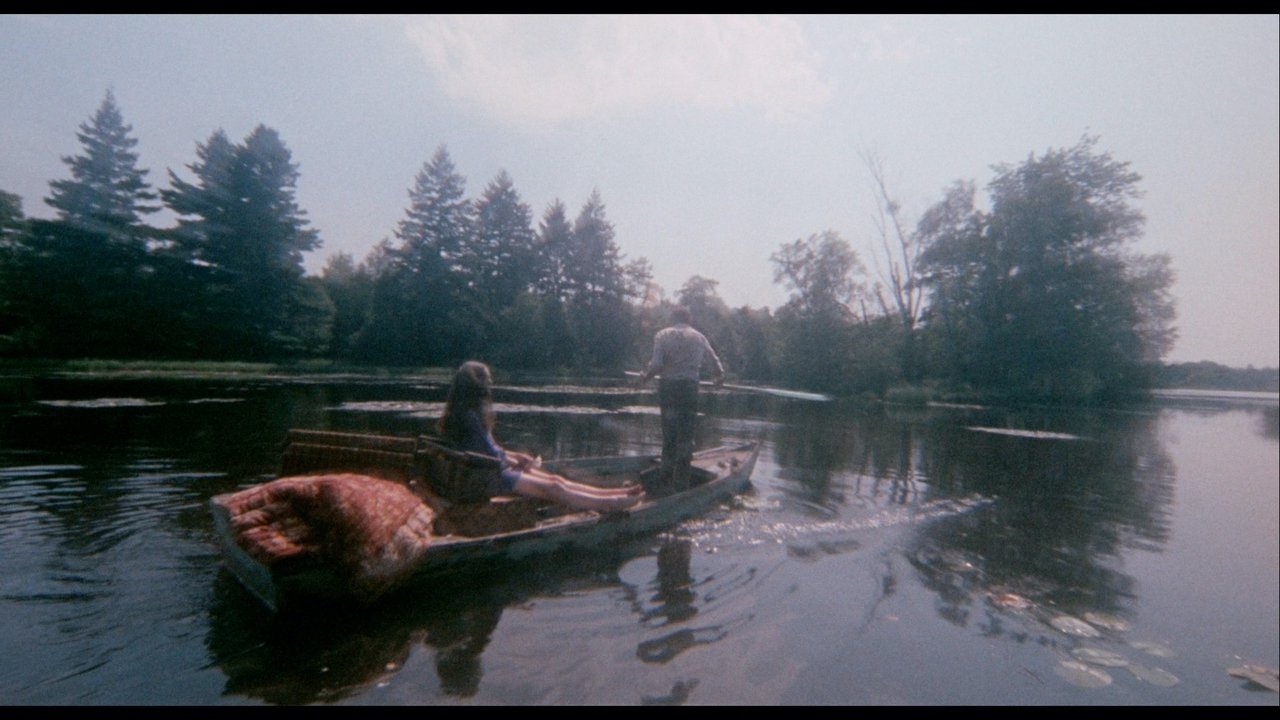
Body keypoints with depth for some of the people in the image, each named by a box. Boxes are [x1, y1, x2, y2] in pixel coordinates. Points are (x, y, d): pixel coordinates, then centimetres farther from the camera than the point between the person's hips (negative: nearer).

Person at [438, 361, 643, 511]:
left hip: (494, 468, 9)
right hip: (487, 476, -9)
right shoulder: (469, 416, -20)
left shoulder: (471, 412, 11)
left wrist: (515, 456, 6)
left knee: (556, 479, 1)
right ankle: (610, 503, -9)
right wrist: (518, 462, -3)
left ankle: (614, 493, -1)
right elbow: (490, 455, -19)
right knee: (553, 488, -13)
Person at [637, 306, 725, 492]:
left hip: (668, 387, 0)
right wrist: (720, 375, 25)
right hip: (690, 387, 0)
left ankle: (666, 477, 21)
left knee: (669, 432, 15)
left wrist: (646, 376, 7)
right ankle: (681, 483, 11)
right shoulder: (699, 337, 5)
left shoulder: (662, 335, 0)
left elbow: (657, 364, -12)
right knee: (686, 435, 7)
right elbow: (715, 360, 5)